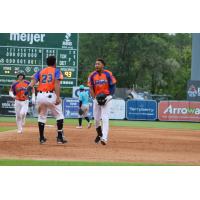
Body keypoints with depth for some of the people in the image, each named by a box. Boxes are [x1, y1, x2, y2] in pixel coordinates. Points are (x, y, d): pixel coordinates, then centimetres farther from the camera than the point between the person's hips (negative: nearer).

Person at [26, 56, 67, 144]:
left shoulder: (40, 71, 17)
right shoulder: (56, 71, 7)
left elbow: (33, 80, -2)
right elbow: (57, 84, -9)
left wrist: (28, 89, -16)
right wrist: (58, 97, -15)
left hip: (40, 96, 4)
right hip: (51, 95, -4)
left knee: (41, 116, 16)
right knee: (59, 116, 8)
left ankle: (42, 138, 16)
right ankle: (60, 137, 1)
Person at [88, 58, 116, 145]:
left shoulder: (108, 74, -6)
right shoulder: (92, 75, 2)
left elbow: (113, 86, -2)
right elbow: (91, 88, 3)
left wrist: (108, 96, -12)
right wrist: (95, 98, -10)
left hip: (106, 98, -4)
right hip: (96, 98, 4)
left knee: (105, 118, -12)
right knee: (96, 118, 9)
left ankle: (104, 138, -18)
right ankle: (99, 134, 33)